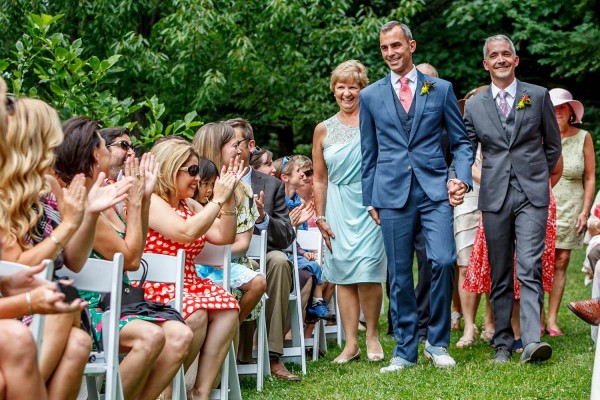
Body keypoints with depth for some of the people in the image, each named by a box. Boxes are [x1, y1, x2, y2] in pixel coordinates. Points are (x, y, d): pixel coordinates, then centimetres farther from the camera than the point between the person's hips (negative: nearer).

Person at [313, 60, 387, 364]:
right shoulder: (324, 130, 10)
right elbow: (319, 179, 14)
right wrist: (320, 217, 10)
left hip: (370, 204, -3)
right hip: (338, 206, 3)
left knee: (367, 272, -11)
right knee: (343, 275, 2)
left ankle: (372, 336, 6)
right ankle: (351, 343, 6)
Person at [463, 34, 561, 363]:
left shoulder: (538, 96, 5)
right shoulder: (473, 105, 9)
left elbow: (553, 145, 14)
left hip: (532, 195, -2)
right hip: (494, 197, 2)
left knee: (530, 268, -14)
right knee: (499, 275, 6)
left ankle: (531, 341, -21)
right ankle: (502, 344, 12)